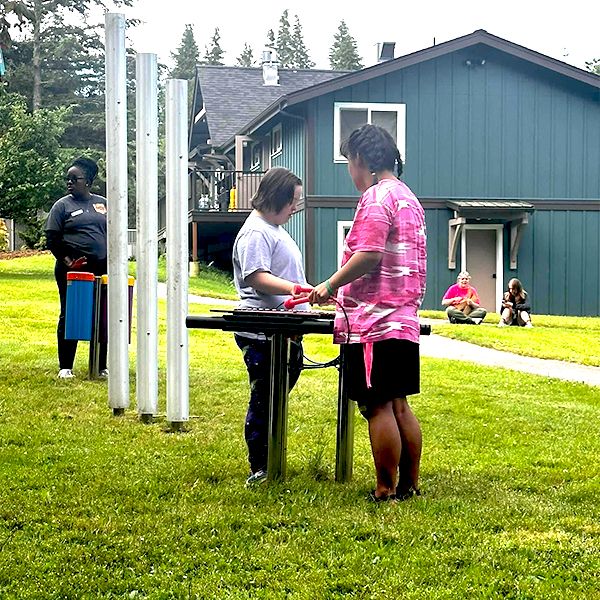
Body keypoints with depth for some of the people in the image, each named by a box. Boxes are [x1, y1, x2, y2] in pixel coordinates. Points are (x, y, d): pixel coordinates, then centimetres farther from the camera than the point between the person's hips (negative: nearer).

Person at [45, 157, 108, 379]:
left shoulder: (103, 204, 12)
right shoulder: (62, 205, 2)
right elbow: (52, 239, -1)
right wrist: (67, 261, -12)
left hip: (101, 270, 3)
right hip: (72, 271, -3)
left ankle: (102, 366, 13)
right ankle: (65, 367, 6)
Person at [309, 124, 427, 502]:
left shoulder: (376, 196, -11)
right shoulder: (409, 198, 19)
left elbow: (368, 255, -21)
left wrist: (331, 285, -7)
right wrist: (344, 290, 22)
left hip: (374, 323, -9)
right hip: (405, 320, 9)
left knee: (378, 406, -4)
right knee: (399, 405, 14)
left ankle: (386, 492, 1)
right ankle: (410, 485, 19)